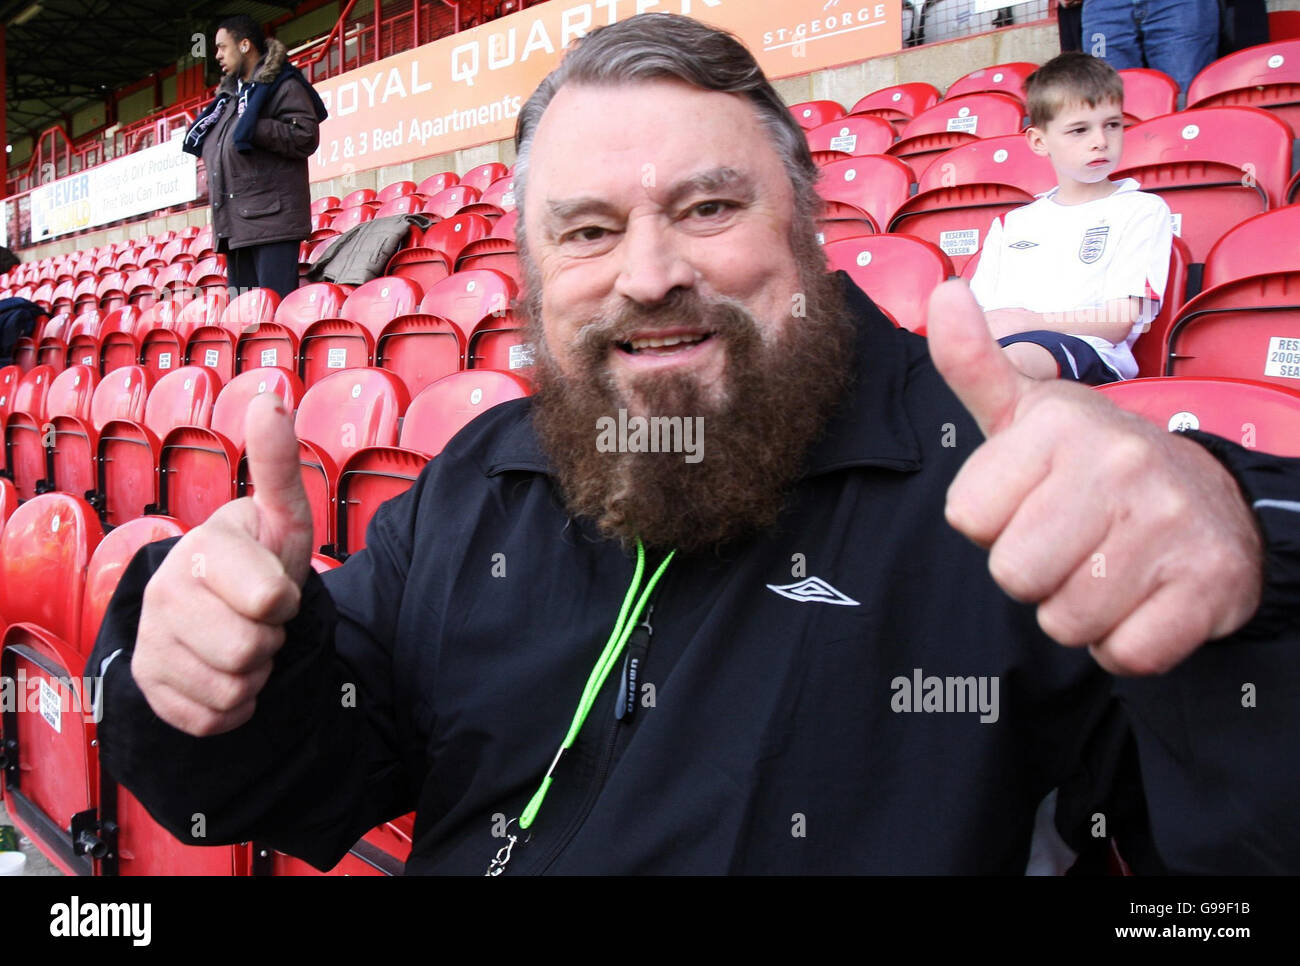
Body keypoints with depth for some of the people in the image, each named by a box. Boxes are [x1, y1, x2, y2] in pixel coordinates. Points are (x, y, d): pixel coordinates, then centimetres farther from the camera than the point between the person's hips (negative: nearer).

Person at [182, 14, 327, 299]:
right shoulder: (230, 94, 27)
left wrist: (252, 128, -15)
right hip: (235, 224, 9)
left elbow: (306, 136, -14)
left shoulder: (282, 85, 0)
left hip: (271, 219, -9)